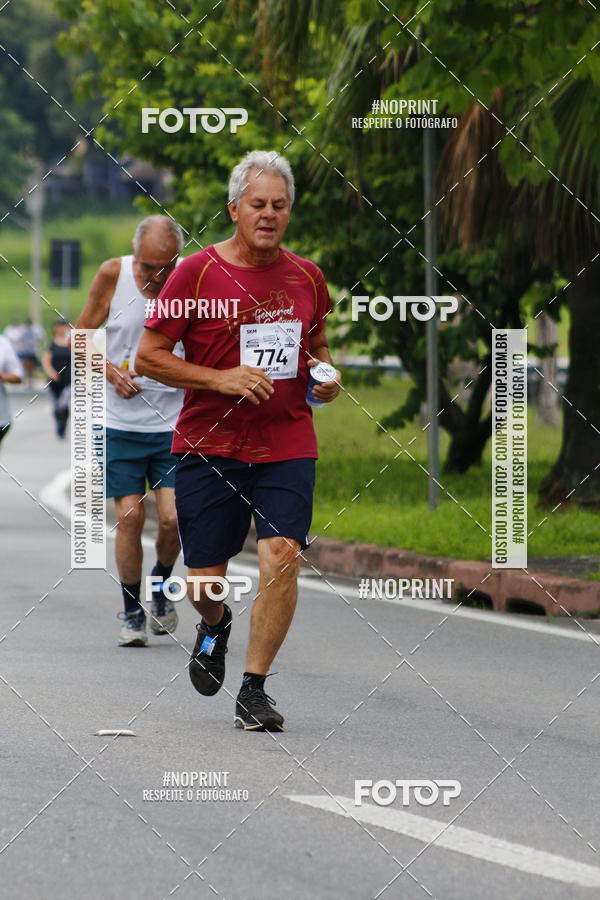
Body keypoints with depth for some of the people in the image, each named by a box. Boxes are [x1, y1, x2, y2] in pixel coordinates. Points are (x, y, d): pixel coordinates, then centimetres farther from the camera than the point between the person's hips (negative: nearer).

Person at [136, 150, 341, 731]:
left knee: (281, 555, -17)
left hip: (287, 444, 2)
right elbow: (148, 357, -4)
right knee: (203, 581, 3)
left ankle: (254, 689, -7)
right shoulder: (197, 272, -5)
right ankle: (215, 625, 41)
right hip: (208, 444, -2)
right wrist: (221, 380, -15)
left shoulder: (306, 276, 7)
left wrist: (325, 375, 2)